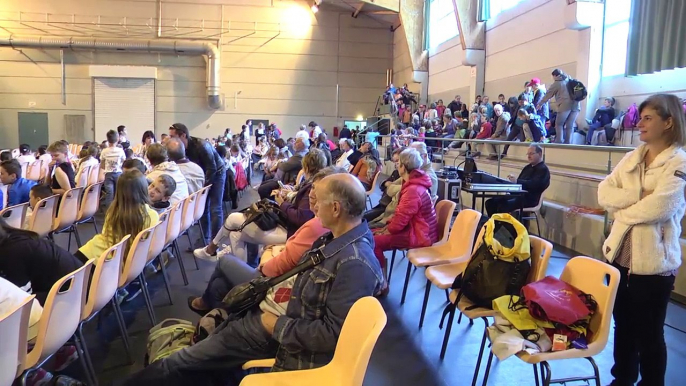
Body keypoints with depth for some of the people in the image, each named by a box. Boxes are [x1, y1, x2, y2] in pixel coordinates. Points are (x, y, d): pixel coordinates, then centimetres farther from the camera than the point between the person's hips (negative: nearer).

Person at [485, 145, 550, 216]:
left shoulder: (543, 169, -5)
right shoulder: (528, 167, 23)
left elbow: (534, 184, -21)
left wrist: (517, 181, -33)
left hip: (529, 199, -9)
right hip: (517, 194, 9)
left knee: (503, 205, -33)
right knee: (490, 202, -10)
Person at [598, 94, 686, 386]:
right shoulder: (631, 158, 8)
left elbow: (657, 208, -24)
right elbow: (604, 193, -2)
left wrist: (621, 210, -8)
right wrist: (639, 196, -16)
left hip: (652, 261, -6)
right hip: (620, 253, 6)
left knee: (648, 333, 8)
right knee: (622, 324, 20)